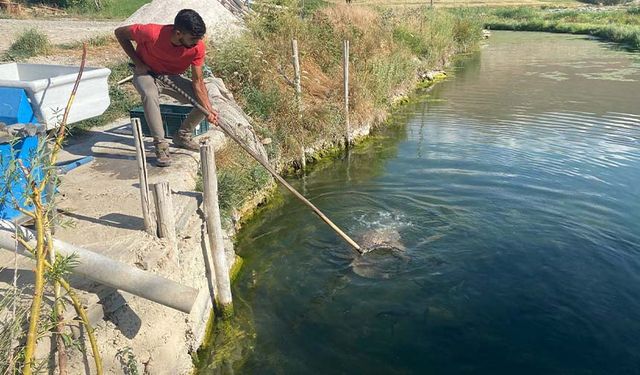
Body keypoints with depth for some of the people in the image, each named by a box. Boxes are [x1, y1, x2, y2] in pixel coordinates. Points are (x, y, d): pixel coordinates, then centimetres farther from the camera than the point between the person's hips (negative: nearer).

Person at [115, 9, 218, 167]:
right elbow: (120, 32, -16)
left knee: (204, 101, -12)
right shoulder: (152, 33, -33)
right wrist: (138, 63, -20)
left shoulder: (197, 46, -23)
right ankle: (160, 145, -25)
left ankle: (183, 135, 11)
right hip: (146, 73, -3)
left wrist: (209, 110, -32)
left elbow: (198, 81, -21)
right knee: (150, 94, -38)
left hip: (172, 77, 4)